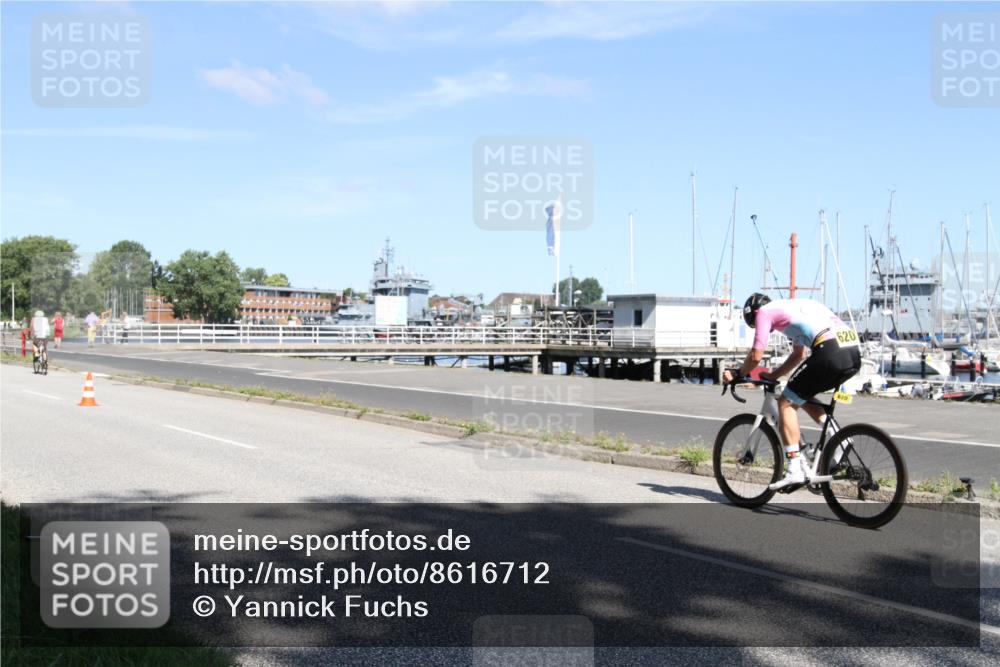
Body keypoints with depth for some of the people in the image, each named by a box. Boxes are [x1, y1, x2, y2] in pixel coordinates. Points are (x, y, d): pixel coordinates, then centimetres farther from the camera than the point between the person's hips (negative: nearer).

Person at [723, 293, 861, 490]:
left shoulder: (765, 311, 11)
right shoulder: (796, 307, 35)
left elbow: (756, 356, 6)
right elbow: (799, 355, 41)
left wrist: (736, 375, 22)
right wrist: (772, 376, 42)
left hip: (830, 352, -8)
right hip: (854, 354, 8)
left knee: (786, 403, 5)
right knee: (802, 396, 27)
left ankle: (795, 469, -3)